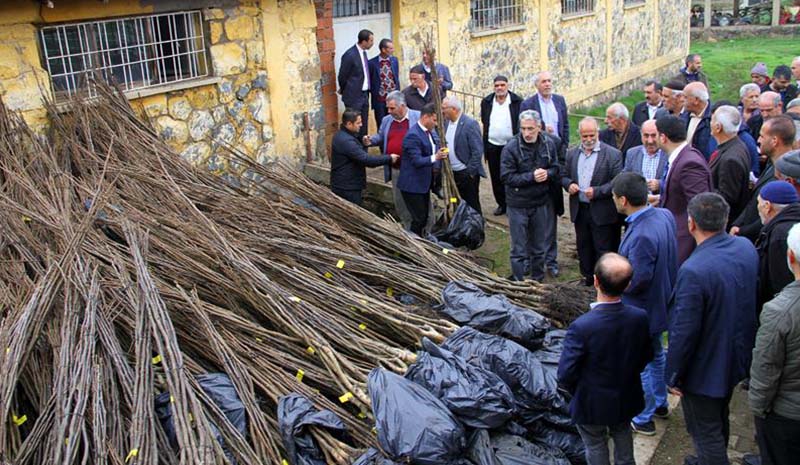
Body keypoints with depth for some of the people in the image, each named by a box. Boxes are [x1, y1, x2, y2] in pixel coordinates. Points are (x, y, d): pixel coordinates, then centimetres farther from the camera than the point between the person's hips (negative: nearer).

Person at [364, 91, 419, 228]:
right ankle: (407, 230, 33)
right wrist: (371, 140, 1)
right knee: (399, 202, 15)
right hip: (395, 170, 6)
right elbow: (380, 137, 23)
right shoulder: (386, 120, 9)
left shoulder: (418, 117, -9)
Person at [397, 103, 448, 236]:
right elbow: (417, 161, -27)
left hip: (424, 183, 9)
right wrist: (435, 158, -37)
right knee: (418, 218, -4)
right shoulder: (413, 135, -22)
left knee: (424, 216, 17)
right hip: (413, 185, -9)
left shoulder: (431, 131, 8)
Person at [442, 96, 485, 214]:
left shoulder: (470, 124, -16)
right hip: (452, 173, 7)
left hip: (467, 174, -7)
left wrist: (470, 172, -15)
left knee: (471, 205, 5)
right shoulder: (446, 122, 6)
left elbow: (477, 151, -16)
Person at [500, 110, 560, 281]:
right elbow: (506, 177, -18)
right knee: (519, 249, 5)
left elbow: (556, 169, 5)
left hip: (542, 203, 4)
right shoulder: (511, 148, -16)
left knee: (540, 247, 18)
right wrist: (532, 176, -24)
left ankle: (537, 281, 35)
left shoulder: (549, 143, -4)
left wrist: (547, 173, -17)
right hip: (518, 205, -4)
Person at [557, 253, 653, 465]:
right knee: (622, 434, 33)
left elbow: (565, 376, -24)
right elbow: (646, 356, -2)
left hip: (592, 405, -4)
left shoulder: (581, 327, -35)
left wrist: (578, 392, -3)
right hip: (627, 399, 4)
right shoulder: (640, 317, -21)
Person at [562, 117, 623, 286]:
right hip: (579, 209, 5)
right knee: (583, 246, 16)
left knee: (603, 249, 2)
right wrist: (569, 184, -7)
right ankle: (588, 277, 31)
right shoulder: (572, 153, 8)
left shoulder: (612, 154, -8)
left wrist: (597, 191, -21)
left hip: (602, 212, -5)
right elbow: (564, 176, 15)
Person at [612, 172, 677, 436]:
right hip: (660, 303, 9)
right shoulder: (664, 216, -7)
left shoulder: (641, 236, -36)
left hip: (641, 311, -9)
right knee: (656, 355, 28)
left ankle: (642, 419, 29)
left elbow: (637, 281, -30)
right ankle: (660, 404, 47)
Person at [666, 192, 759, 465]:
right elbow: (751, 299, 5)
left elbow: (684, 333, -27)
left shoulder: (694, 271, -34)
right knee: (719, 420, 30)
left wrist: (673, 376, -12)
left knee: (706, 433, 11)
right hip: (736, 358, 8)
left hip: (704, 371, -8)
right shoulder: (747, 248, -10)